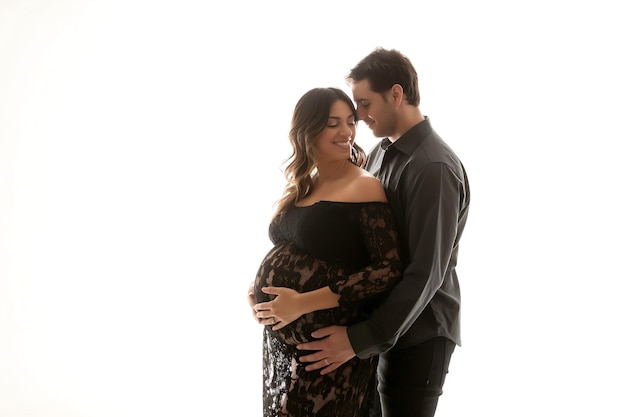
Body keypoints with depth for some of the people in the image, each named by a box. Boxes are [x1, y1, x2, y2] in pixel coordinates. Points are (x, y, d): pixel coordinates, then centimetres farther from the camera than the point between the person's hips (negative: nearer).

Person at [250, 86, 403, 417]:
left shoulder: (364, 187, -13)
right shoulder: (300, 186, 10)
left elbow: (390, 269, -20)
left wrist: (305, 302, -23)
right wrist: (260, 285, 1)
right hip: (280, 339, 7)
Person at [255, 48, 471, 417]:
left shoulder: (434, 168, -20)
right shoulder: (381, 153, 8)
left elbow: (426, 273, -24)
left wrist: (360, 338, -26)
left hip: (416, 335, -8)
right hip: (378, 319, 8)